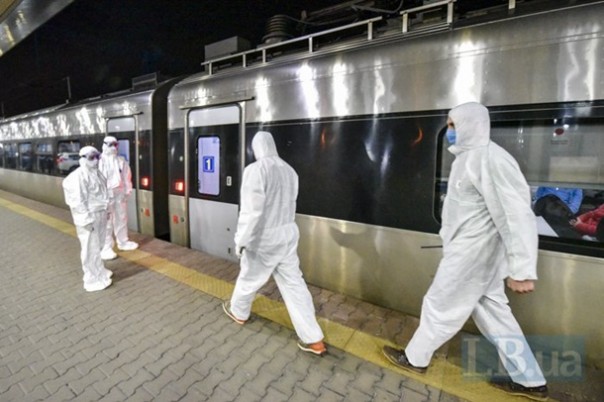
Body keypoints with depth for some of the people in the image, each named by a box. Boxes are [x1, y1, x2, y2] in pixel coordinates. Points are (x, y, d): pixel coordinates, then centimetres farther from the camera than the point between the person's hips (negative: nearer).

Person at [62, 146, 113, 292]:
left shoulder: (96, 173, 12)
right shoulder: (79, 176, -17)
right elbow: (79, 200, -19)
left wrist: (106, 210, 18)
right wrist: (87, 219, -20)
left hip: (100, 214, 9)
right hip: (88, 216, -9)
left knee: (97, 246, 21)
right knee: (91, 249, 0)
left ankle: (99, 271, 37)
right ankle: (93, 279, 11)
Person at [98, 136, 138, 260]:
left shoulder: (121, 160, 10)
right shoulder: (101, 161, -9)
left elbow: (127, 176, 11)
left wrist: (128, 189, 5)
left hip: (120, 192, 7)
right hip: (107, 193, -6)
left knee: (121, 218, 17)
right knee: (107, 221, -5)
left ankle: (123, 242, 33)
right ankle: (106, 248, 2)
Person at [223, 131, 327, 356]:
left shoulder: (255, 170, -19)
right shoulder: (289, 170, 5)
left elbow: (251, 210, -21)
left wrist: (240, 240, -11)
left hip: (265, 238, -6)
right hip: (288, 233, 7)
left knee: (249, 278, 20)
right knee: (294, 284, 12)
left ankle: (238, 312, 49)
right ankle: (313, 339, 17)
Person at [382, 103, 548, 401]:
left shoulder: (490, 159, -21)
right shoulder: (468, 157, 11)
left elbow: (516, 216, -26)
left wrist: (522, 271, -26)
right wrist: (448, 238, 24)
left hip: (472, 255, -10)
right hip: (470, 251, 10)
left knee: (440, 308, 7)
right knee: (493, 314, 19)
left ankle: (414, 359, 29)